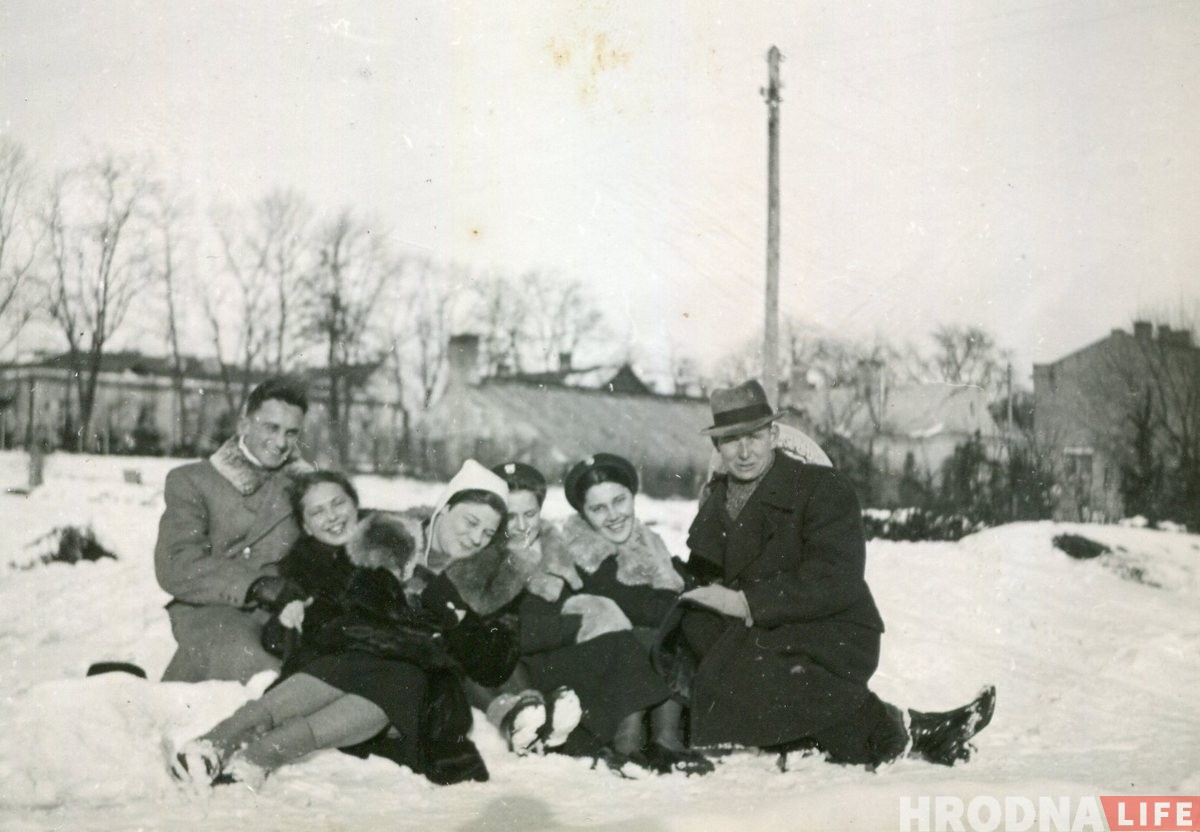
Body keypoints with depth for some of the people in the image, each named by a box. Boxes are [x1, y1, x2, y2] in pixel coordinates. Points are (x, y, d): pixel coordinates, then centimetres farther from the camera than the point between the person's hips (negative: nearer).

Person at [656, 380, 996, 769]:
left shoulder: (822, 487, -2)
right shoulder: (714, 504, 16)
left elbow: (837, 581, -14)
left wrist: (747, 603, -20)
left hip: (831, 637, -5)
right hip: (752, 636, 5)